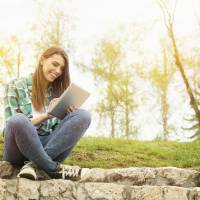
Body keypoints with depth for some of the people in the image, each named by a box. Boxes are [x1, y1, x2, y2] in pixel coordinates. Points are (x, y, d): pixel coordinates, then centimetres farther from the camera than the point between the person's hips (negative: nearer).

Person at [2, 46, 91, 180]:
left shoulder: (58, 91, 13)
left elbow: (60, 129, 11)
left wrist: (69, 117, -11)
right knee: (18, 120, -38)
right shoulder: (16, 86, 1)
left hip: (50, 146, 4)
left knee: (83, 116, -19)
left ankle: (33, 164, -28)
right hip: (20, 149, -4)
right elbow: (14, 124, -6)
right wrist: (45, 115, -16)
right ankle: (53, 169, -21)